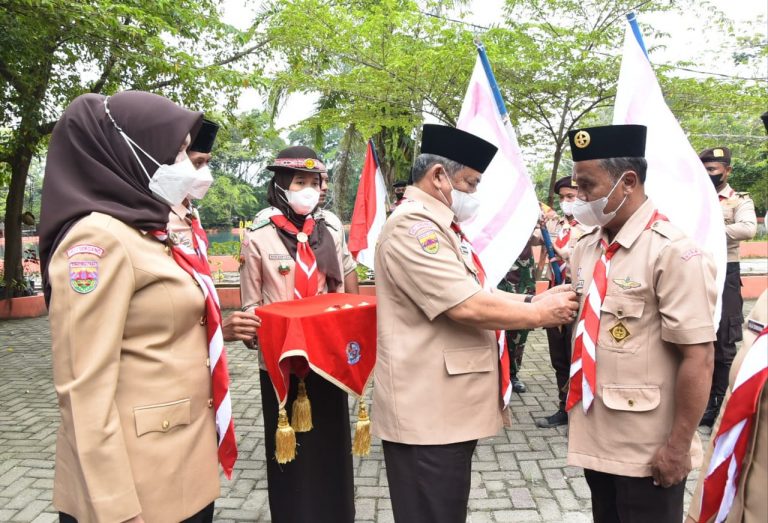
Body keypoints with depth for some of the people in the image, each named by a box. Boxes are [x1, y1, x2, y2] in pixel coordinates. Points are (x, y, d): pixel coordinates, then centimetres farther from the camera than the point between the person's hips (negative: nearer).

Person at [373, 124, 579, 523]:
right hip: (428, 411, -11)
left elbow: (471, 291, 18)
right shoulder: (414, 225, -19)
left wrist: (531, 300, 4)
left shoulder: (436, 226, 16)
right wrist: (541, 315, -12)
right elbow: (466, 306, -26)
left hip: (446, 407, 11)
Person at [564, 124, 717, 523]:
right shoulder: (585, 248, 5)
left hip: (647, 448, -6)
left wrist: (678, 446, -16)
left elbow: (697, 357, -19)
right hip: (596, 437, 7)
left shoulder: (672, 252, -17)